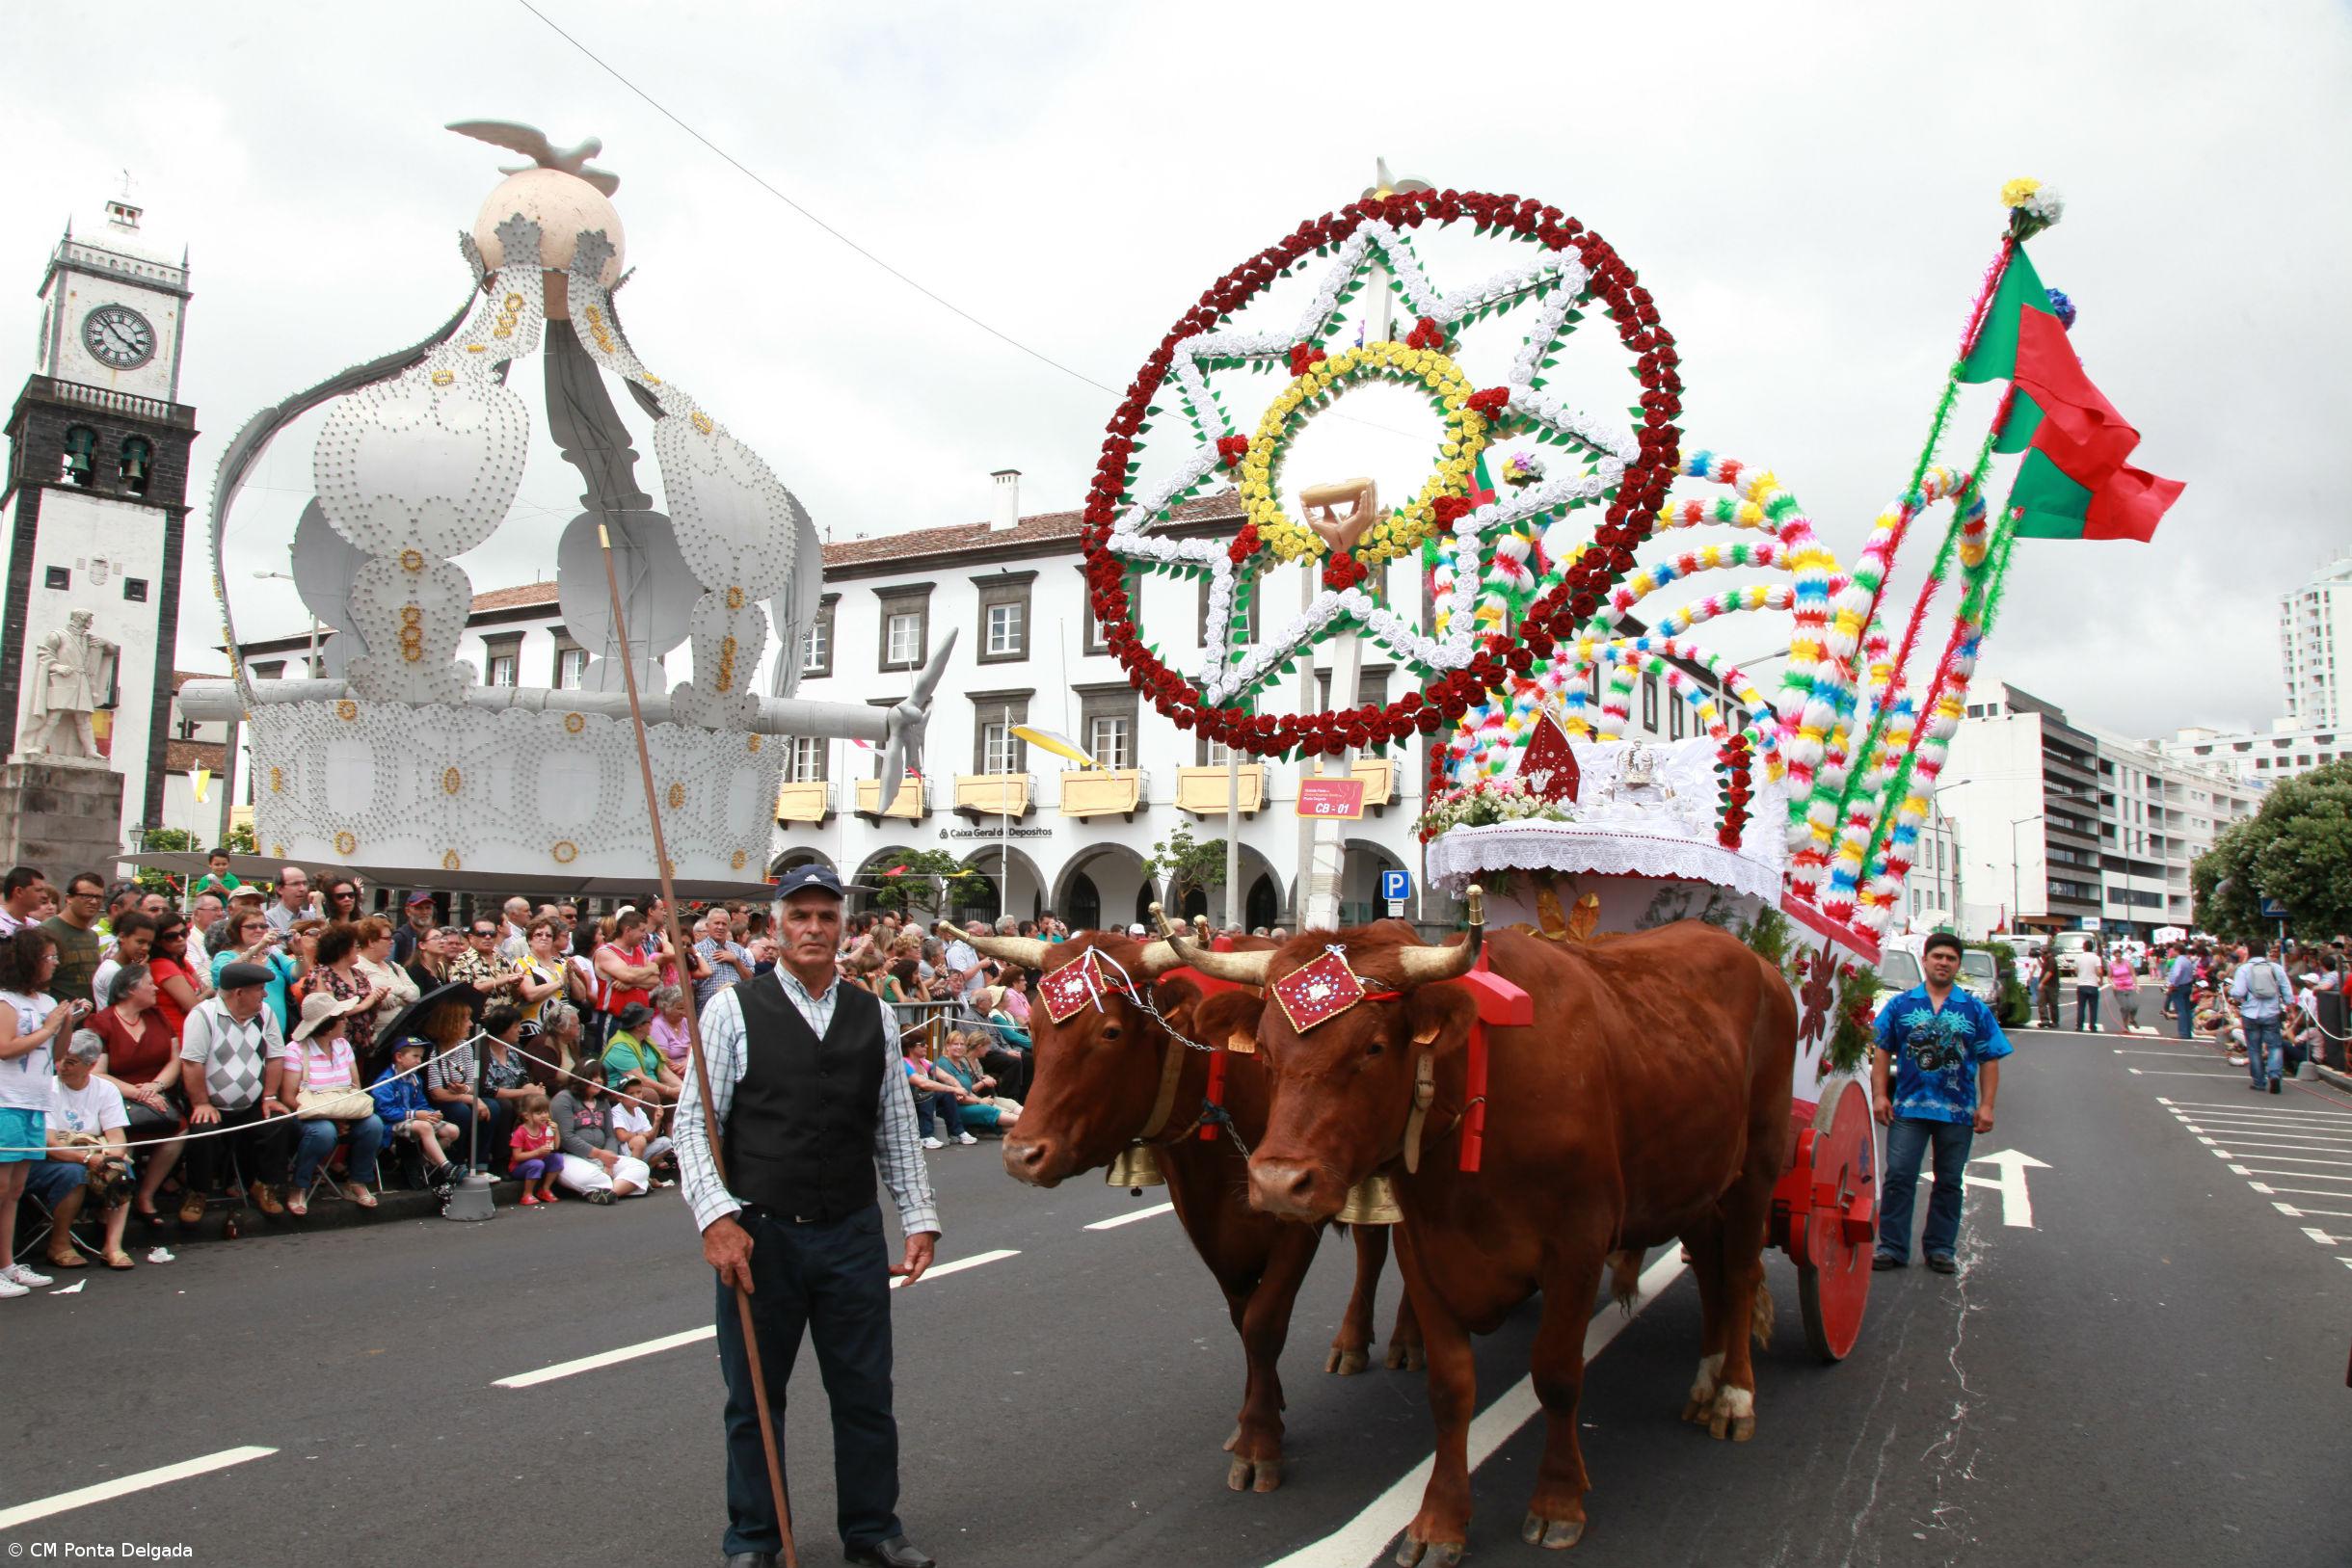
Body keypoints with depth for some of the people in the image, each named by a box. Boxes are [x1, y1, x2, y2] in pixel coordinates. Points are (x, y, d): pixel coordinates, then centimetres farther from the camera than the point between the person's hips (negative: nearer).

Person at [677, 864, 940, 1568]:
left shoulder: (874, 1016, 6)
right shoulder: (734, 1009, -3)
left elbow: (897, 1128, 9)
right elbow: (694, 1121, -5)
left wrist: (920, 1218, 4)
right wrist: (715, 1217, -15)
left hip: (853, 1235, 3)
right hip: (758, 1236, -2)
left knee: (866, 1391, 12)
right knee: (755, 1396, 13)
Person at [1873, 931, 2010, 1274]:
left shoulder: (1976, 1011, 5)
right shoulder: (1900, 1005, 4)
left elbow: (1990, 1061, 4)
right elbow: (1882, 1053, 5)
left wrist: (1986, 1105, -4)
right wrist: (1879, 1095, -3)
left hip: (1959, 1112, 1)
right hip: (1908, 1107, -1)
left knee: (1950, 1182, 9)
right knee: (1898, 1178, -3)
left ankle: (1940, 1247, 20)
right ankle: (1892, 1247, 3)